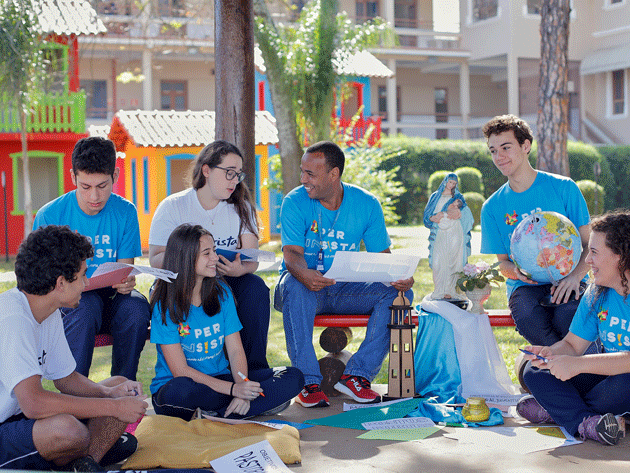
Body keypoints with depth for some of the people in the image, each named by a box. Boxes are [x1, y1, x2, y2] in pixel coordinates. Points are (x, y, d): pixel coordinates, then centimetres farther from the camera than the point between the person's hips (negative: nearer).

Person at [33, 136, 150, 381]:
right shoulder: (50, 215, -7)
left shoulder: (125, 212, 0)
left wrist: (126, 283, -25)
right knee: (87, 305, -36)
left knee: (136, 307, -31)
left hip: (109, 297, 2)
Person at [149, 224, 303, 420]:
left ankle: (214, 415, -22)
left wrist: (242, 389, -19)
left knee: (293, 378, -12)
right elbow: (180, 370, -16)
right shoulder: (165, 305, -11)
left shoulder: (221, 292, 4)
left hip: (220, 379, 5)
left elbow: (236, 350, 0)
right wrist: (233, 389, -25)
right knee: (179, 390, -42)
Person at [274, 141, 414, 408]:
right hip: (305, 285, -2)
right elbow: (292, 253, -18)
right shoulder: (295, 202, -8)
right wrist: (304, 274, -42)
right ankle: (308, 381, -33)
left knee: (400, 293, -21)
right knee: (294, 286, -37)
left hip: (346, 290, 3)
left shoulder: (366, 204, -1)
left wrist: (399, 277, -24)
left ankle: (356, 375, -22)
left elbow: (381, 255, -1)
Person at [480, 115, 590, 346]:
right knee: (525, 313, -35)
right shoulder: (492, 207, 10)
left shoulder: (563, 188, 3)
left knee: (567, 313, -36)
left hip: (566, 282, -1)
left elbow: (589, 244, 3)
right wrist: (516, 271, -13)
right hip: (525, 286, 1)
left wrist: (575, 276, -18)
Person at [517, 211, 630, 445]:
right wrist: (552, 353, -18)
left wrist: (579, 364, -36)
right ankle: (585, 421, -29)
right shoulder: (597, 294, 3)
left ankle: (556, 409, -12)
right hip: (606, 373, 7)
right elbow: (573, 344, 5)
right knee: (535, 371, -6)